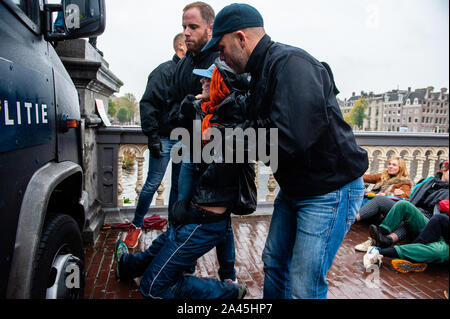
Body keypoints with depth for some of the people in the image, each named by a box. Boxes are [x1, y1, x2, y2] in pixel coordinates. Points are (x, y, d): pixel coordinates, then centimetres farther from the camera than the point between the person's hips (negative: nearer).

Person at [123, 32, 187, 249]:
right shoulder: (165, 71, -7)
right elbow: (148, 104, -13)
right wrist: (152, 137, -17)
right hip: (164, 139, -6)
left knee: (179, 185, 11)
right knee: (153, 183, 0)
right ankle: (136, 225, 19)